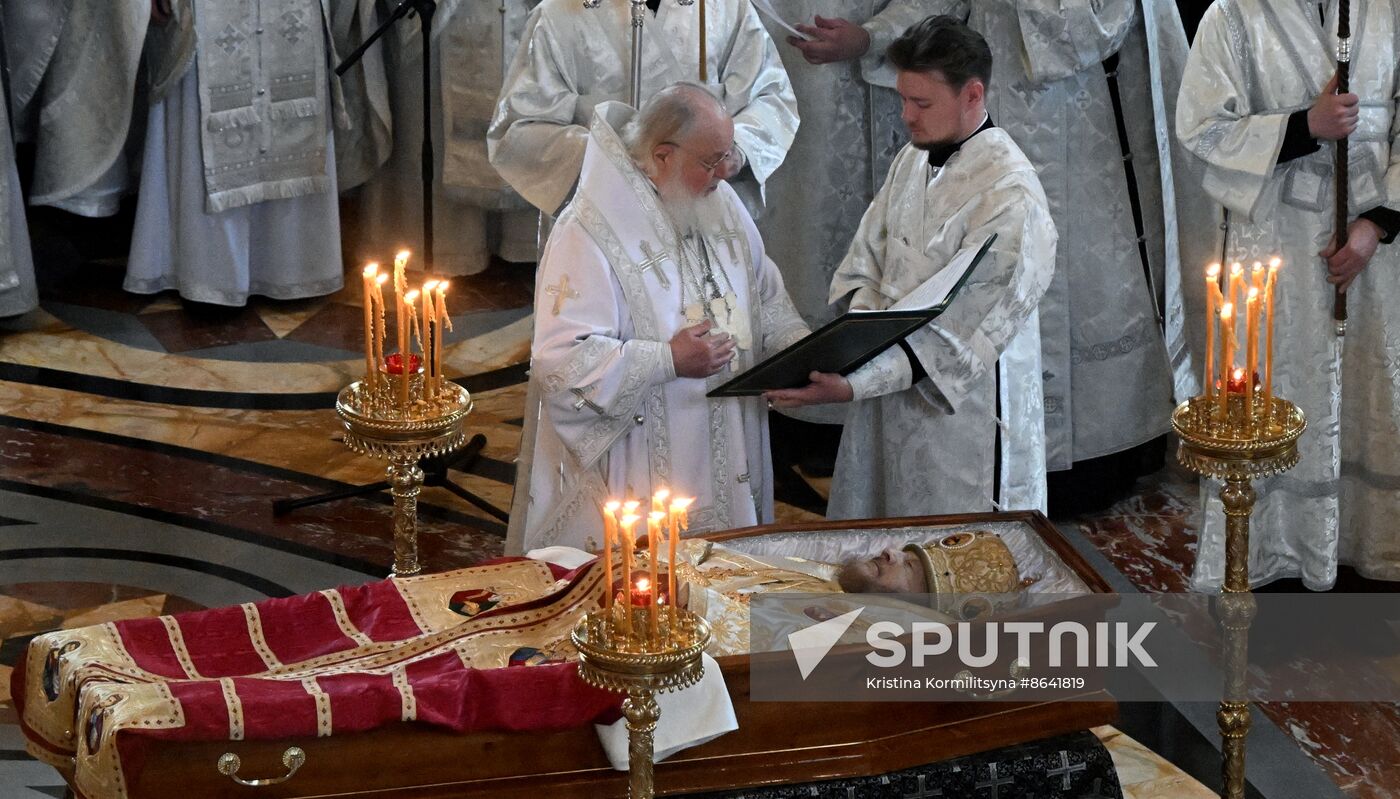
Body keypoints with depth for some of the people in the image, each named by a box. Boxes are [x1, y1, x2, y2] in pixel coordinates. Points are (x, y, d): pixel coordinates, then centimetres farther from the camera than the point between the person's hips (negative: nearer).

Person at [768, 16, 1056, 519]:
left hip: (966, 416, -7)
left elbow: (961, 337, -23)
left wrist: (854, 385, -28)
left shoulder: (1009, 194, -20)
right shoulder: (913, 160, 5)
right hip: (890, 404, 7)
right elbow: (862, 269, 10)